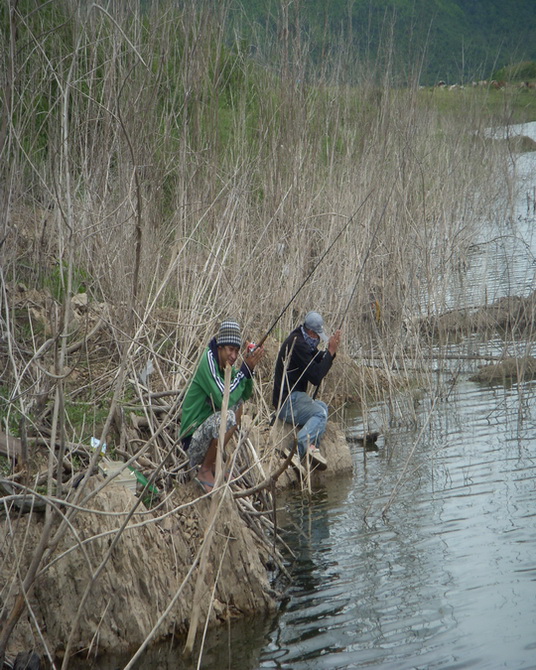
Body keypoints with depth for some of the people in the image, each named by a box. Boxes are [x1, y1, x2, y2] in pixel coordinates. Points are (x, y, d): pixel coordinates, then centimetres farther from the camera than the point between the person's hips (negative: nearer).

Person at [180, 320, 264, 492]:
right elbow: (224, 399, -28)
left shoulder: (225, 364, 6)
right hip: (192, 441, -10)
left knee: (238, 402, 11)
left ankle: (211, 461, 10)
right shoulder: (208, 362, -20)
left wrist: (250, 369, -5)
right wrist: (245, 369, -22)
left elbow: (246, 394, 13)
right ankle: (204, 470, -9)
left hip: (207, 426, 10)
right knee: (228, 417, -31)